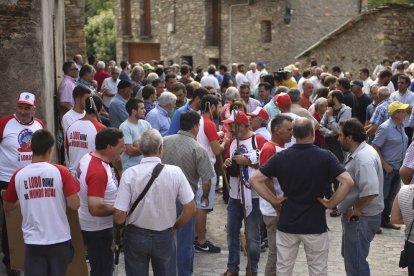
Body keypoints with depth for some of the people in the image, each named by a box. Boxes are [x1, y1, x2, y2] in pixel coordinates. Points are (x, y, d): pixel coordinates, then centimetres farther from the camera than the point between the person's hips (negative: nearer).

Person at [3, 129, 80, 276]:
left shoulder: (18, 175, -3)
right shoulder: (61, 172, -9)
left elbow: (7, 208, 10)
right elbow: (75, 205, -11)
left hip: (33, 242, 0)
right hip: (59, 240, 0)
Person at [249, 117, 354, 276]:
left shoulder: (280, 157, -4)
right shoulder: (325, 157, -9)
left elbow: (254, 180, -4)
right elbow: (348, 182, -18)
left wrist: (274, 201, 0)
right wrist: (331, 203, -8)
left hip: (287, 223, 2)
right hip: (315, 225, -2)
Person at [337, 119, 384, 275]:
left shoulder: (363, 158, -26)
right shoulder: (359, 152, 7)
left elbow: (370, 191, -37)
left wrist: (355, 209, -22)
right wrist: (353, 209, 12)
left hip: (360, 219, -10)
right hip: (357, 216, 10)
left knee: (355, 262, 0)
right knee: (350, 257, 25)